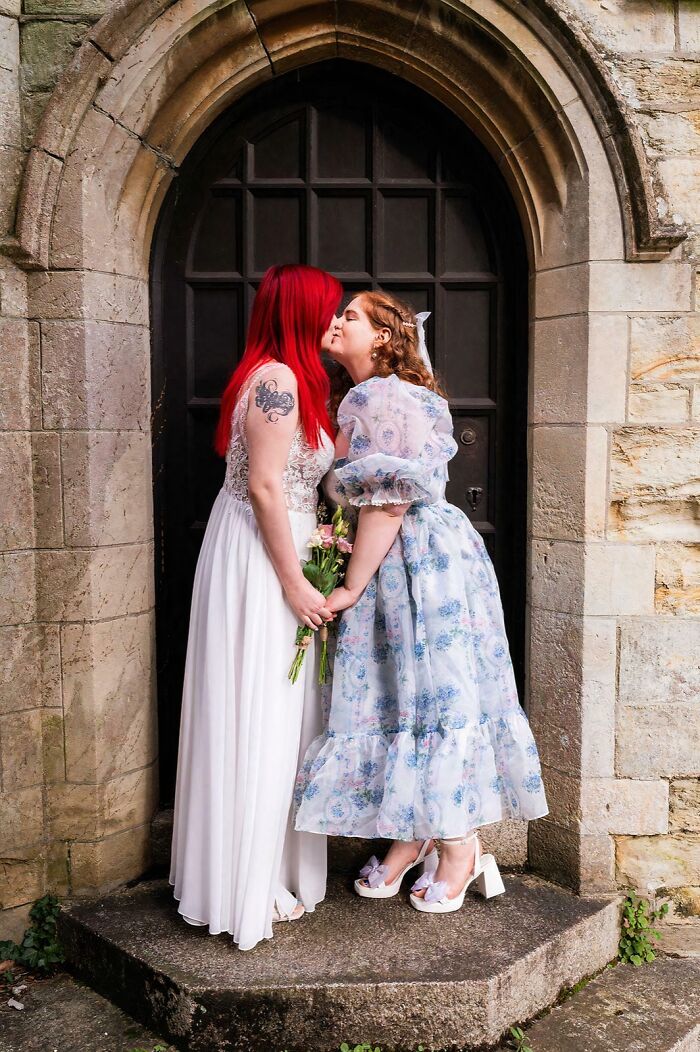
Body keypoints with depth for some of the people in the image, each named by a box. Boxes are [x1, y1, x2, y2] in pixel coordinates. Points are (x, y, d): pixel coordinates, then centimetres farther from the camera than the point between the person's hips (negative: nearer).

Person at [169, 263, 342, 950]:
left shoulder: (283, 378, 16)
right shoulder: (278, 378, -15)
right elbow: (265, 488, -20)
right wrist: (294, 584, -19)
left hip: (270, 557, 10)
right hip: (259, 562, -10)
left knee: (273, 717, 14)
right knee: (258, 719, -3)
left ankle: (262, 873, 26)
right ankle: (249, 889, 10)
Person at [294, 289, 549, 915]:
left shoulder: (381, 399, -13)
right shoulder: (361, 400, 17)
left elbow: (387, 504, -19)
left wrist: (351, 589, -15)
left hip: (420, 563, -10)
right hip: (394, 566, 10)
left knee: (433, 694, -2)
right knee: (395, 693, 12)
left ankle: (460, 847, 12)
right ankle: (411, 838, 23)